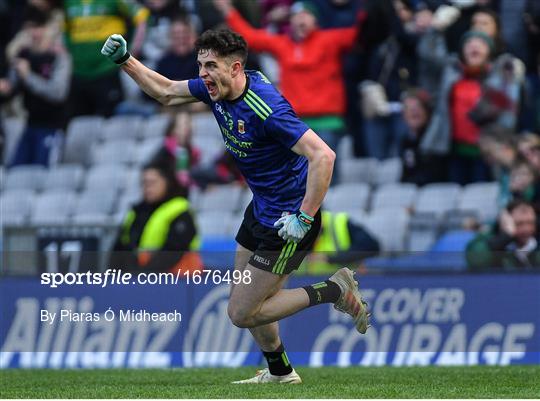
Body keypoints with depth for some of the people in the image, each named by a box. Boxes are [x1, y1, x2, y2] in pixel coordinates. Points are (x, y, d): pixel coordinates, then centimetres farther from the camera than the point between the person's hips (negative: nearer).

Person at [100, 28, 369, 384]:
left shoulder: (266, 108, -30)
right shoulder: (216, 88, -4)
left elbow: (323, 156, -34)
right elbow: (167, 93, 15)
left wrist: (304, 219, -31)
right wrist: (126, 61, 3)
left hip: (287, 219, -9)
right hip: (262, 208, 9)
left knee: (242, 313, -5)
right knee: (245, 299, 20)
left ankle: (335, 290, 4)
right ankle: (279, 372, 39)